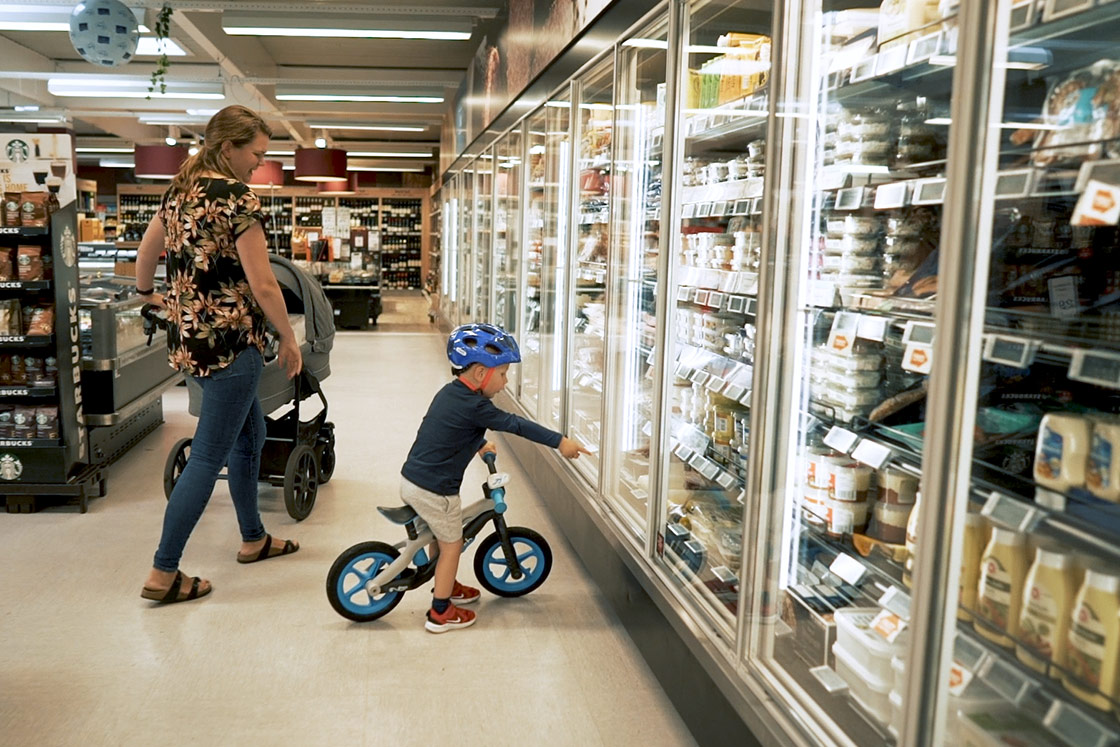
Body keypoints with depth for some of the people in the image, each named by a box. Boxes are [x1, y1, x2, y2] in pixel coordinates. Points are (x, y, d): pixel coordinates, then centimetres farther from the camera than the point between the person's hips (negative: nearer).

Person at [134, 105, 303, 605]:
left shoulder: (180, 190, 10)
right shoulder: (237, 198, -16)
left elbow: (145, 254, 21)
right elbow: (262, 286, -18)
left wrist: (147, 293, 40)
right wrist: (289, 339, -6)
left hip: (188, 335, 9)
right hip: (228, 342, -9)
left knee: (250, 434, 22)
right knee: (208, 458, -1)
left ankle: (254, 540, 34)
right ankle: (163, 574, 6)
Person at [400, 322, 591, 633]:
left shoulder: (450, 392, 7)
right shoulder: (473, 405, -22)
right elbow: (515, 424, -23)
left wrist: (479, 444, 38)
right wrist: (560, 441, -21)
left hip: (411, 479, 9)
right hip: (434, 490, -9)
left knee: (440, 536, 28)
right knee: (452, 545, 9)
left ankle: (447, 586, 47)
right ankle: (440, 613, 21)